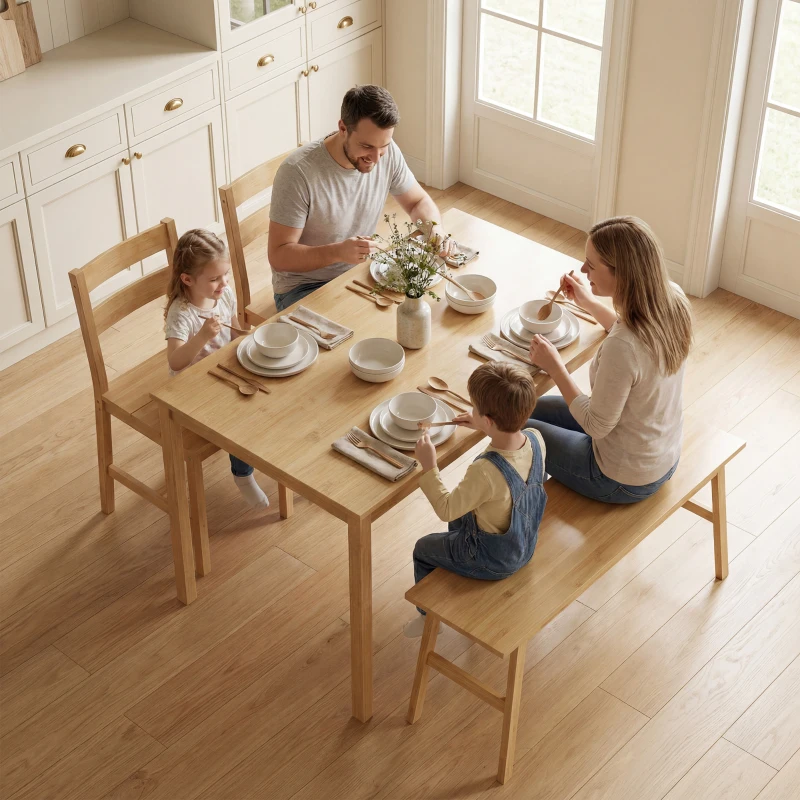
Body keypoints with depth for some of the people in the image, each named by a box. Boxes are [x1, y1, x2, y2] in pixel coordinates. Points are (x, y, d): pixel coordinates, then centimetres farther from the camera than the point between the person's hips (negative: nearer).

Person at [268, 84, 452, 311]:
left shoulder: (388, 153, -8)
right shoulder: (298, 172, -25)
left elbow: (419, 201, 9)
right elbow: (279, 256, -23)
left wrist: (433, 228, -15)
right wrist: (338, 252, -39)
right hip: (304, 288, -6)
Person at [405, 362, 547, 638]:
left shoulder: (485, 471, -42)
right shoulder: (536, 439, -21)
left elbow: (445, 509, -26)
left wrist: (428, 466, -21)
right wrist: (484, 428, 3)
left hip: (493, 560, -7)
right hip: (525, 545, 7)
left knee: (423, 550, 20)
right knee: (458, 521, 33)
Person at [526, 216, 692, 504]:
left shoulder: (620, 349, -39)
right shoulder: (673, 299, -15)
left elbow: (596, 426, -24)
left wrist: (555, 367, -16)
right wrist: (590, 303, 9)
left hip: (625, 480, -7)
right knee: (538, 408, 24)